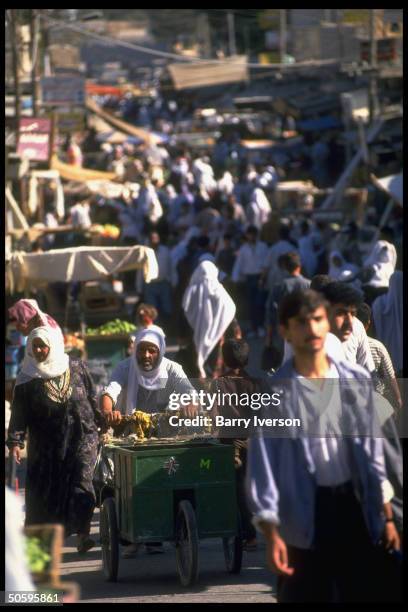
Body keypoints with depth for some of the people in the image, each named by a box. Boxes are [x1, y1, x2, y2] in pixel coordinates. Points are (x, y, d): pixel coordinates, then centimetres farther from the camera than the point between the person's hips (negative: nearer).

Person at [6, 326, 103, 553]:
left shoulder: (77, 369, 2)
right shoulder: (27, 381, -1)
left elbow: (93, 400, 10)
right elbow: (19, 415, -3)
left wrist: (103, 424, 11)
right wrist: (16, 441, -12)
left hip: (83, 438, -1)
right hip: (46, 446, 1)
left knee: (82, 483, -14)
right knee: (43, 491, 2)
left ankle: (83, 534, -16)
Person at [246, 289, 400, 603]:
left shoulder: (357, 380, 4)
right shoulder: (273, 392, -6)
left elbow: (371, 449, 8)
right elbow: (263, 464, -7)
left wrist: (386, 516, 6)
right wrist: (271, 532, -12)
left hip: (355, 506, 3)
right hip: (304, 514, -3)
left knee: (364, 594, 7)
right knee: (308, 597, 2)